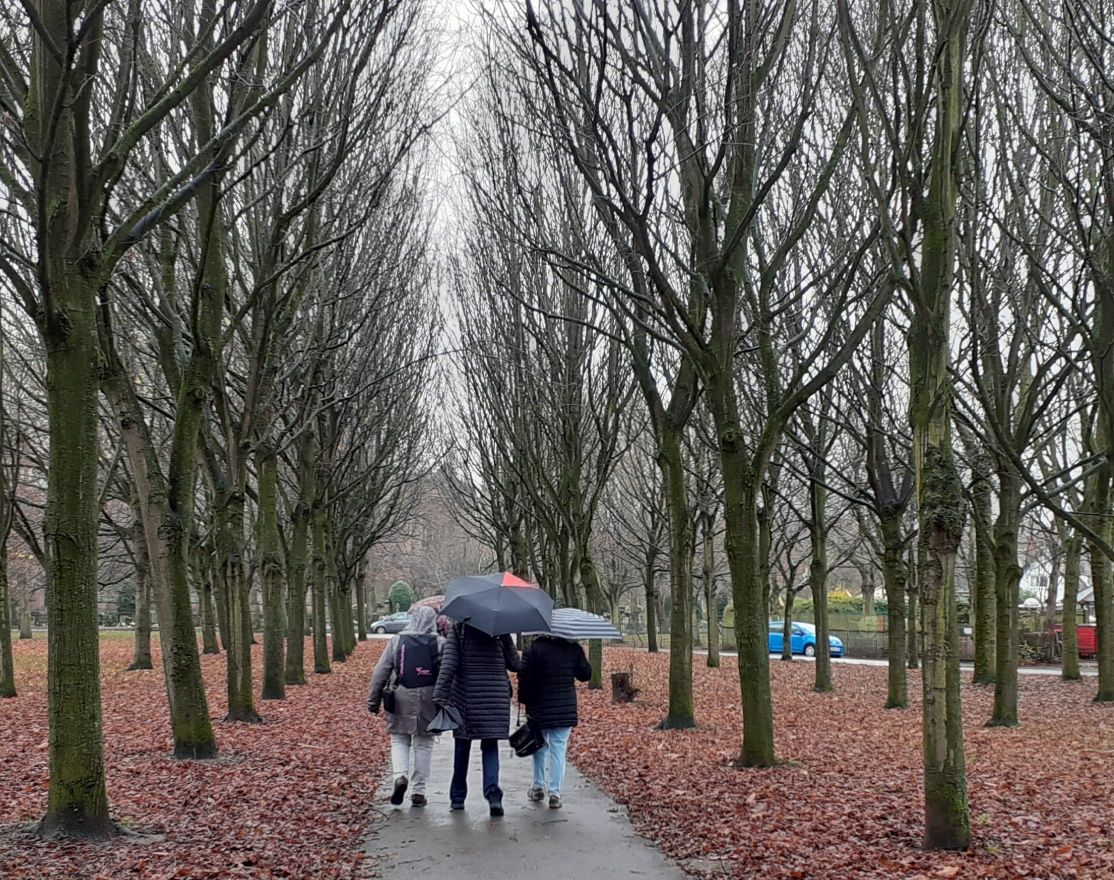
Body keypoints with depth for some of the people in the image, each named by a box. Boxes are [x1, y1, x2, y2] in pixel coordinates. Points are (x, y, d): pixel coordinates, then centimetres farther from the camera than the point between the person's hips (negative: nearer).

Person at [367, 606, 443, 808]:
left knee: (399, 740, 14)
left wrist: (373, 700, 9)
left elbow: (380, 672, 2)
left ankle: (400, 776, -10)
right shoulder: (440, 643, 0)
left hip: (402, 699, 0)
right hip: (429, 699, 0)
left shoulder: (397, 640, 2)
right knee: (424, 744, 10)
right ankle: (419, 791, 12)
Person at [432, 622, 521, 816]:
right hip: (496, 696, 1)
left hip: (466, 694, -1)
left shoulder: (458, 629, -2)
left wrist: (440, 694, -15)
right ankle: (493, 792, -13)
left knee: (462, 746, 14)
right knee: (490, 746, 8)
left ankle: (457, 798, 22)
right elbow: (515, 664, 3)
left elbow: (448, 663, -13)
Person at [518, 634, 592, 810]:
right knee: (558, 750, 3)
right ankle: (555, 793, 0)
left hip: (539, 709, -1)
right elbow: (585, 675, 6)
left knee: (540, 747, 18)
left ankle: (538, 787, 26)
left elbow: (524, 677, -10)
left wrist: (524, 700, 3)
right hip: (566, 710, 1)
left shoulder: (533, 649, -8)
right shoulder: (573, 648, -2)